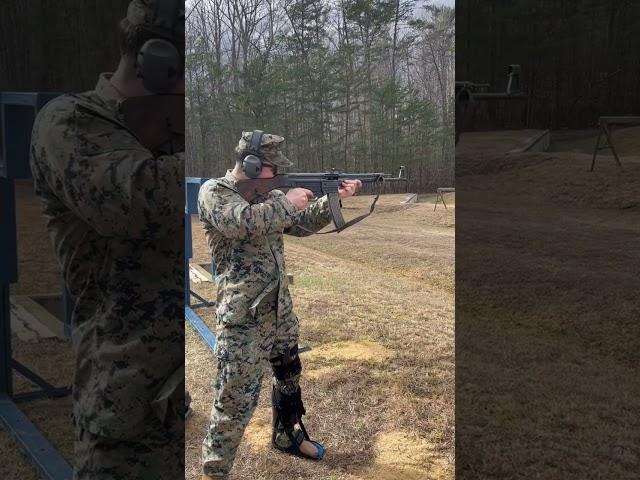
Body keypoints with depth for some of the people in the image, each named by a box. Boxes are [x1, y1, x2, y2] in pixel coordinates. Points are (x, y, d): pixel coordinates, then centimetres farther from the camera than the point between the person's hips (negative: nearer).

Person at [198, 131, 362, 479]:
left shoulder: (266, 194, 9)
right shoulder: (213, 192, -14)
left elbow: (302, 224, 17)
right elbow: (245, 223, -32)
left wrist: (335, 199, 4)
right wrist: (287, 202, -19)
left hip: (279, 307, 8)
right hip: (243, 317, -8)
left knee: (289, 374, 24)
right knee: (237, 398, -6)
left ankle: (287, 436, 47)